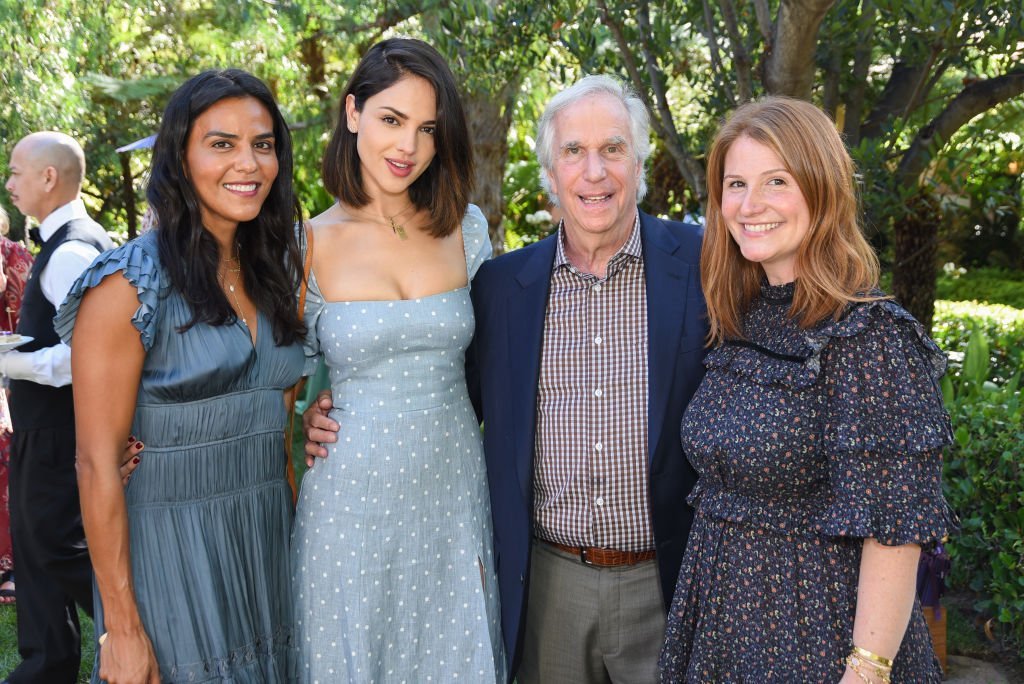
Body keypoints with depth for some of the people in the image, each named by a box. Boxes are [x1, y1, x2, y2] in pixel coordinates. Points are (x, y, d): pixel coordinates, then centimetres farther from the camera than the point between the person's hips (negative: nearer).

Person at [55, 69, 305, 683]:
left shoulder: (273, 275, 6)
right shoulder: (130, 285, -13)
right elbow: (97, 465, -14)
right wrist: (120, 629, -15)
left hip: (272, 545, 6)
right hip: (172, 552, -6)